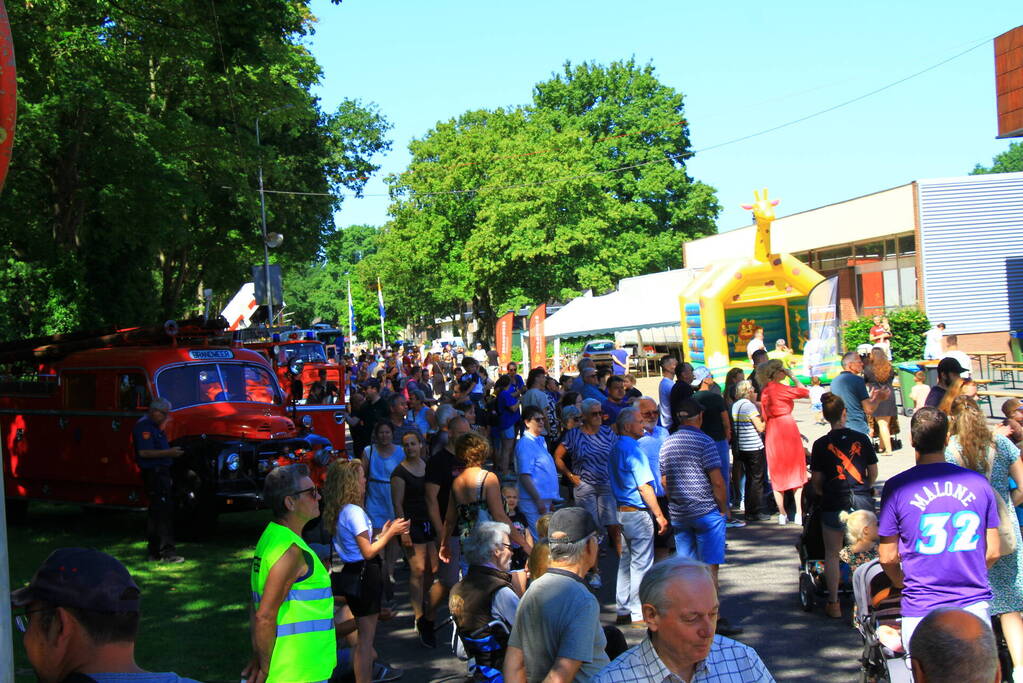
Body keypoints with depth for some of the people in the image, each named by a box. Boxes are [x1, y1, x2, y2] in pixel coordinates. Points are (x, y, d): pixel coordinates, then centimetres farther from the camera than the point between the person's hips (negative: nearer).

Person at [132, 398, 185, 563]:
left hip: (161, 473, 11)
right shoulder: (143, 426, -14)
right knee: (163, 513, -13)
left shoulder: (154, 427, 19)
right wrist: (168, 452, -26)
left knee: (156, 513, 14)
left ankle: (154, 553, 20)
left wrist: (172, 451, 12)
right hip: (153, 474, -11)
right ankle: (167, 553, -15)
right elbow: (144, 452, -23)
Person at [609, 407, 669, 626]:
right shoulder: (633, 449, -17)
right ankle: (639, 613, 2)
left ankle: (623, 610, 19)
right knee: (641, 563, -2)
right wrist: (659, 515, -14)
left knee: (625, 561, 14)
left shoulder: (615, 449, 12)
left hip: (621, 511, 9)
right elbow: (644, 486, -19)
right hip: (638, 513, -9)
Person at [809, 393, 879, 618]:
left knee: (832, 554, 8)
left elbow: (816, 481, 1)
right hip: (862, 501, 2)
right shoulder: (861, 439, 4)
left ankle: (833, 604, 9)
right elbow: (873, 472, 10)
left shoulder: (821, 444, -2)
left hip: (834, 503, -2)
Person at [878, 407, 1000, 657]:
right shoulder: (979, 483, 1)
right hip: (973, 606, 2)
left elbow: (888, 557, -2)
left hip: (922, 609, -2)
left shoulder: (896, 487, -7)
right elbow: (993, 551, 6)